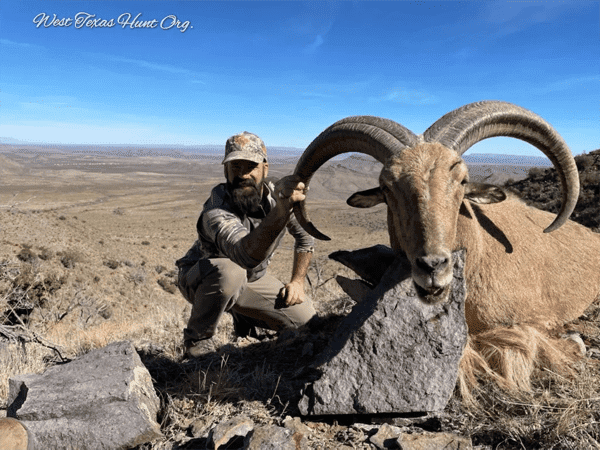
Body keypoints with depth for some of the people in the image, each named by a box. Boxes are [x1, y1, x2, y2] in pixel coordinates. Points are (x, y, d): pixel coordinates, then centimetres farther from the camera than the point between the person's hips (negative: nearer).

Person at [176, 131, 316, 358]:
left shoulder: (276, 195, -16)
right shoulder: (216, 212, -35)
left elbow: (305, 237, 1)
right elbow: (247, 256, -55)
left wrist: (297, 282, -4)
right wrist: (282, 208, -69)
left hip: (251, 279, 6)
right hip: (200, 280, -5)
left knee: (304, 318, -7)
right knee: (229, 270, -41)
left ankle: (243, 316, 21)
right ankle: (199, 338, -13)